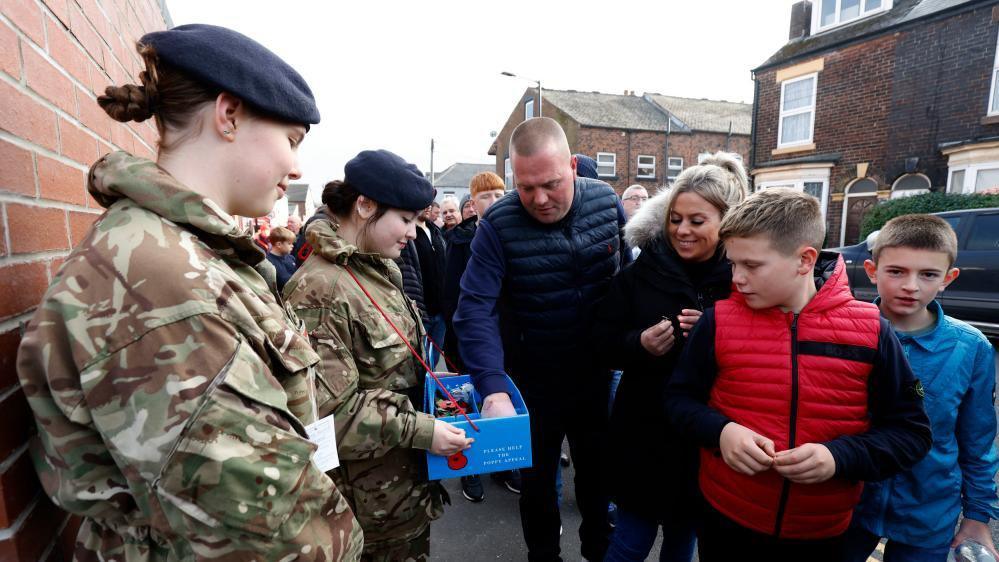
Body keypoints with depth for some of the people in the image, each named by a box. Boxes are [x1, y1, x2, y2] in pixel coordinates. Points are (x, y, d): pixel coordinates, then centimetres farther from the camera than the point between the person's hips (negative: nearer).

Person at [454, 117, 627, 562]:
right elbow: (475, 310, -27)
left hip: (597, 372, 3)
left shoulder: (607, 201, -9)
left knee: (597, 471, 23)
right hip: (534, 381, -3)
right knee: (537, 478, 18)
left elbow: (628, 272, 5)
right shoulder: (498, 225, -21)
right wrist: (493, 389, -36)